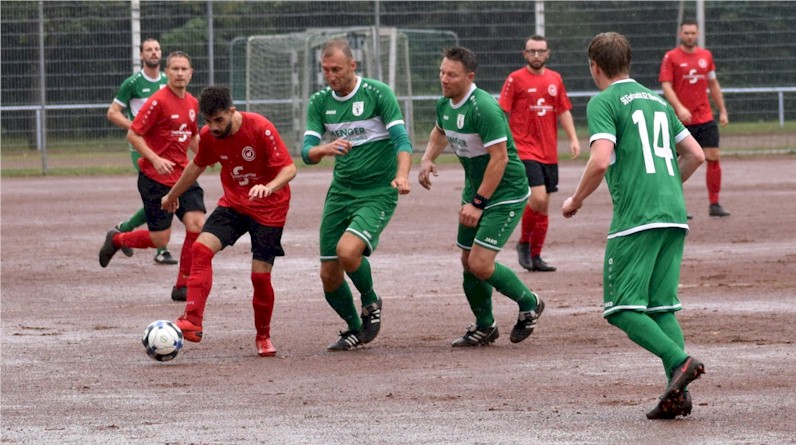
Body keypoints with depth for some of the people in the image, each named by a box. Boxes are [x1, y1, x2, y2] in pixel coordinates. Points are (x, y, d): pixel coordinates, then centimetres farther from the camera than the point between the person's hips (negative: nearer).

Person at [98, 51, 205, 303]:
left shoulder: (192, 103, 9)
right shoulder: (158, 102, -14)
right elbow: (133, 135, -13)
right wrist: (155, 159, -24)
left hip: (182, 175, 6)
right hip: (155, 178, -6)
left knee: (197, 224, -12)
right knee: (160, 239, -3)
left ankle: (183, 286, 0)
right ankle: (116, 240, 28)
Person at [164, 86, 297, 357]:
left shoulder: (260, 129, -22)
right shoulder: (208, 136, -7)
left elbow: (289, 169, -22)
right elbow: (198, 165, 15)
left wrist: (269, 187, -42)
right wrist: (173, 194, 28)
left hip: (269, 209, -4)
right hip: (234, 203, 4)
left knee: (261, 274, -7)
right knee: (201, 248, -20)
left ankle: (263, 336, 17)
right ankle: (193, 321, -25)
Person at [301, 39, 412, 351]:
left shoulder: (377, 93, -10)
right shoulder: (320, 102, 4)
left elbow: (401, 139, -15)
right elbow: (306, 152, -2)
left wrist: (402, 174, -34)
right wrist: (325, 149, -26)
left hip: (377, 193, -5)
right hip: (340, 193, 5)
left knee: (347, 250, -28)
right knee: (329, 275, 3)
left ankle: (370, 302, 2)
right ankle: (355, 330, 28)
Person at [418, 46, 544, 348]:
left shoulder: (483, 108, -26)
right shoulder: (445, 105, 2)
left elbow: (499, 157, -27)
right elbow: (440, 132, 26)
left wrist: (478, 203, -25)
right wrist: (427, 159, 6)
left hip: (505, 194, -9)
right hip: (474, 190, 9)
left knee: (480, 264, -15)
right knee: (468, 262, 10)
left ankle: (528, 304, 9)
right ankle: (484, 327, 28)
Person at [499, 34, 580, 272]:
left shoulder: (555, 79, 11)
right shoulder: (516, 79, -4)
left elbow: (564, 111, 14)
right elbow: (502, 113, -5)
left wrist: (573, 139, 2)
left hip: (549, 152, 5)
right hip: (525, 150, -5)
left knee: (544, 207, 8)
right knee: (538, 198, -19)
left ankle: (535, 257, 17)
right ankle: (524, 243, 3)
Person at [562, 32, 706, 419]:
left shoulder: (604, 102, -1)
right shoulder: (657, 101, 21)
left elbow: (600, 161, -14)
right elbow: (695, 155, 22)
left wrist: (575, 201, 1)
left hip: (635, 218, -7)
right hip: (675, 215, 7)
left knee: (622, 308, -3)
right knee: (662, 307, 9)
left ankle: (680, 361, -24)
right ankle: (678, 393, -5)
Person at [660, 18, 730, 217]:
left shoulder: (706, 56, 11)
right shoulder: (671, 57, -3)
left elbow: (714, 85, 19)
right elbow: (666, 86, -10)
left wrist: (723, 111, 16)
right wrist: (679, 107, -24)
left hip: (705, 118, 4)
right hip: (681, 120, -4)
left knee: (714, 157, -4)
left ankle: (714, 204, 2)